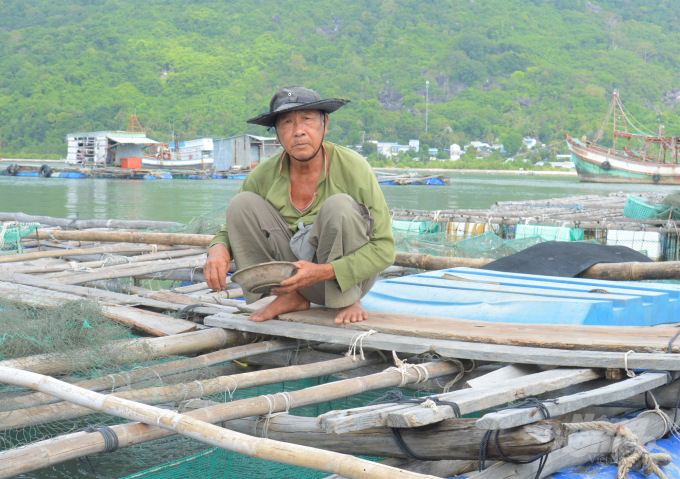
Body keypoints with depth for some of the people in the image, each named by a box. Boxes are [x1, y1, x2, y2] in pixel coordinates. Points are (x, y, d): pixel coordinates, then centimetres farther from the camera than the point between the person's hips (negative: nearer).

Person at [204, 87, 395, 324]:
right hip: (293, 271, 4)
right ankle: (291, 297, -5)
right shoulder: (263, 175, -8)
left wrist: (322, 272, -33)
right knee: (241, 204, -14)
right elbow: (233, 229, 6)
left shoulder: (353, 167, -19)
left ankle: (348, 300, -11)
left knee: (339, 206, -31)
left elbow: (384, 249, -19)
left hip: (348, 275, -3)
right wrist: (218, 250, -21)